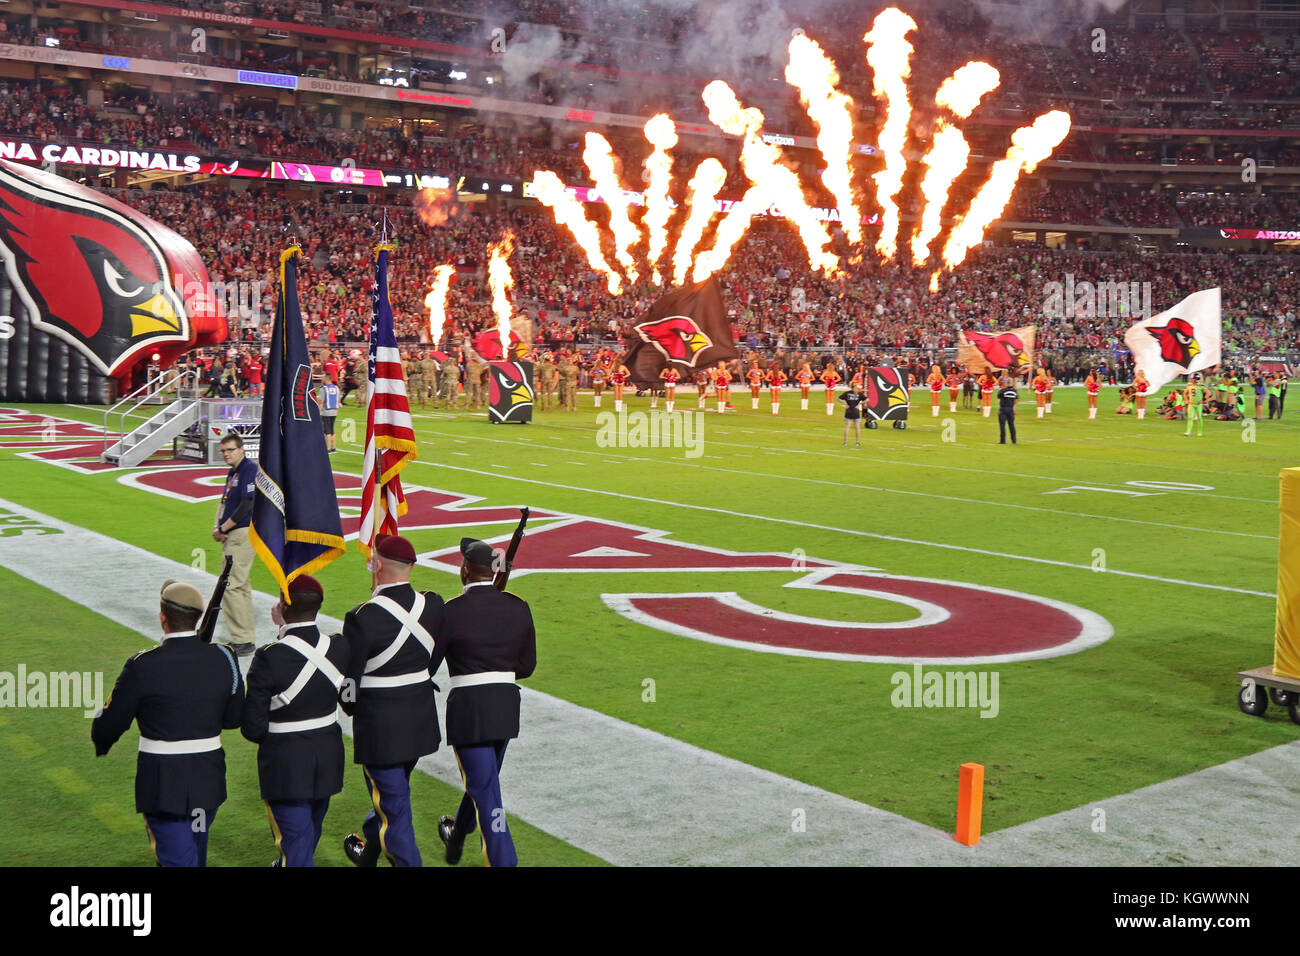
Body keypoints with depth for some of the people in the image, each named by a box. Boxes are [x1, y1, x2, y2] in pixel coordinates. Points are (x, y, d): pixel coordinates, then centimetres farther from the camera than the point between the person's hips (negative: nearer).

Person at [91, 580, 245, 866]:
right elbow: (234, 718, 4)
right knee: (196, 855, 25)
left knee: (177, 859, 2)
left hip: (162, 783, -4)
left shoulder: (143, 666, -17)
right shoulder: (224, 657, -6)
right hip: (208, 779, 5)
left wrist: (100, 743, 16)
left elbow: (110, 724, -6)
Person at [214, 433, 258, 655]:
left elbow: (247, 505, -21)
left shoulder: (250, 469, -13)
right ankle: (246, 636, 24)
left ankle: (243, 641, -10)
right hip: (231, 536, 10)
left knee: (231, 585, -13)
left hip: (243, 534, -10)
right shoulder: (233, 472, 18)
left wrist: (223, 529, -14)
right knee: (241, 586, 15)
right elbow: (224, 501, 21)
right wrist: (217, 527, 2)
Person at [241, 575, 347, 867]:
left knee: (294, 839, 5)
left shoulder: (269, 657, -23)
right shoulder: (339, 647, -11)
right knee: (311, 830, 26)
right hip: (328, 759, 6)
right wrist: (286, 629, 12)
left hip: (285, 764, -5)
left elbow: (252, 728, -18)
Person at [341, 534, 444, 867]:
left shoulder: (362, 618, -21)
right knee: (393, 792, 27)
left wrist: (352, 707, 8)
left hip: (380, 726, -7)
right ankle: (369, 850, 48)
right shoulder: (432, 605, -5)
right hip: (422, 722, 7)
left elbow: (348, 679, -12)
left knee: (393, 805, 5)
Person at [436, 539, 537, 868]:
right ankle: (456, 838, 49)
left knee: (485, 790, 0)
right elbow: (527, 666, 7)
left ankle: (504, 860, -2)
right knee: (483, 778, 25)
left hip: (468, 708, -6)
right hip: (507, 705, 6)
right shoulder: (518, 607, 1)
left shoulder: (451, 611, -14)